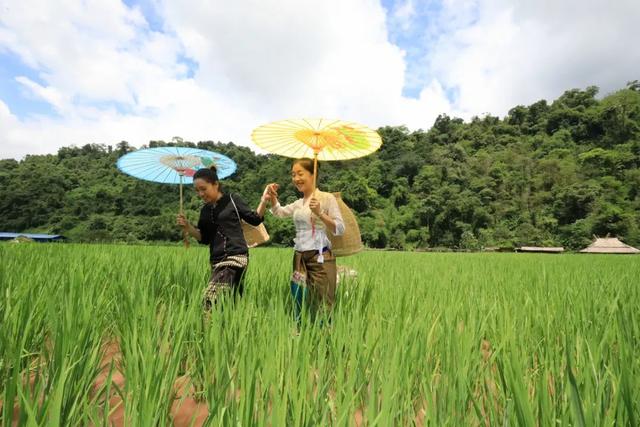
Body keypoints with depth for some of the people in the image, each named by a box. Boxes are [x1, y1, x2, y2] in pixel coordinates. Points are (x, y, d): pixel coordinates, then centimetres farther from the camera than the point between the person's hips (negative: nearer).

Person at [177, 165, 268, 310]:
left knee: (210, 298, -21)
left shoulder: (232, 200, 0)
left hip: (236, 256, -6)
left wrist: (264, 200, -8)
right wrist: (187, 226, 5)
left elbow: (255, 219, 4)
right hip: (217, 261, 6)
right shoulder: (205, 210, 16)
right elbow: (204, 238, 19)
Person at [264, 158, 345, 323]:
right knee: (299, 304, 10)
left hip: (320, 257, -6)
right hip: (299, 258, 6)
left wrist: (320, 213, -21)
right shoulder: (298, 203, 15)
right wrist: (272, 198, -9)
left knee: (323, 308, -3)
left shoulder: (326, 198, -4)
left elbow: (340, 230, -8)